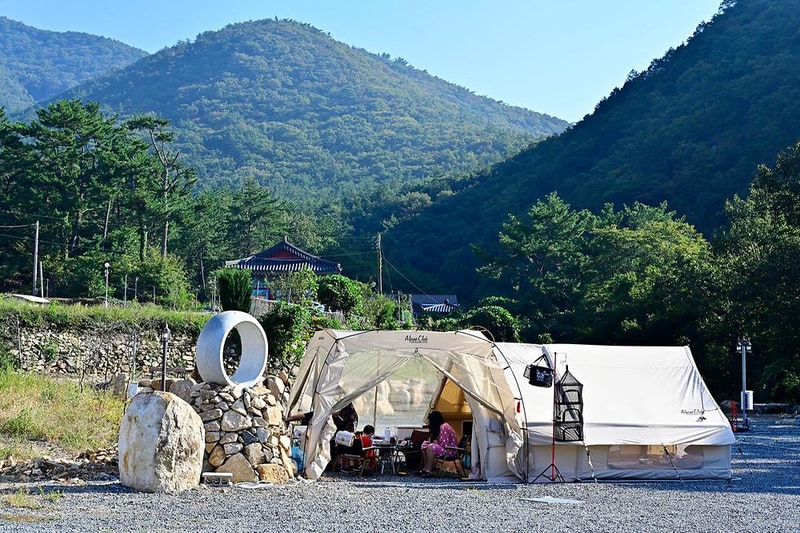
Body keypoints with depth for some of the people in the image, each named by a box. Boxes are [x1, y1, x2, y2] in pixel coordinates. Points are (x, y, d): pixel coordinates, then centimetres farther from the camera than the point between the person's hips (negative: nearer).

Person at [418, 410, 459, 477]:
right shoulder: (439, 427, 10)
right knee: (424, 445, 5)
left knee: (430, 447, -29)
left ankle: (429, 471, -25)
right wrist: (430, 441, -2)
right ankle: (426, 468, 2)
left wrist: (435, 442, -12)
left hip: (451, 451, -10)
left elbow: (444, 444, -25)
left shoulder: (444, 427, -20)